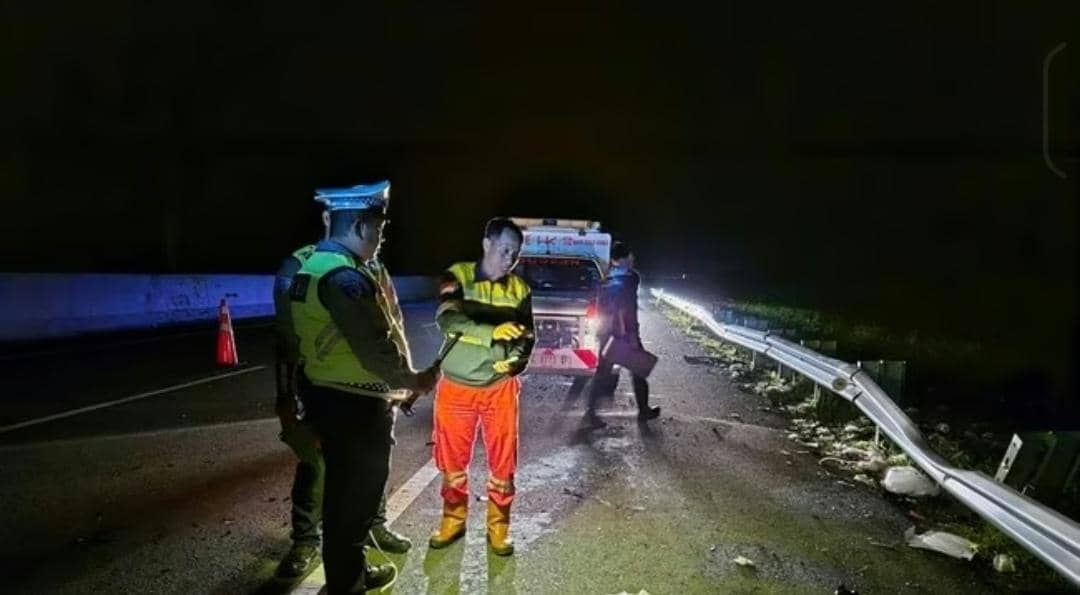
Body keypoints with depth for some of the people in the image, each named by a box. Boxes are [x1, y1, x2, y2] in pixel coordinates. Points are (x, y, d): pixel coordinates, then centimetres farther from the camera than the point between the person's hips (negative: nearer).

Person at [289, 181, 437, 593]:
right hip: (354, 404, -10)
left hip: (327, 395, 10)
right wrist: (414, 381, -8)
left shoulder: (313, 266, 8)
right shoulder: (346, 277, -24)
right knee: (355, 494, 7)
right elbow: (376, 349, -24)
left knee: (343, 489, 22)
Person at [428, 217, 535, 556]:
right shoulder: (457, 277, -7)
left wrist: (516, 360, -14)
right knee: (453, 460, 13)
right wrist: (493, 332, -37)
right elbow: (447, 319, -23)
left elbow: (527, 337, 8)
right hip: (456, 387, -1)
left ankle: (498, 528, 26)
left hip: (500, 388, 1)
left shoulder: (519, 289, 1)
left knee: (502, 462, 7)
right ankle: (453, 521, 34)